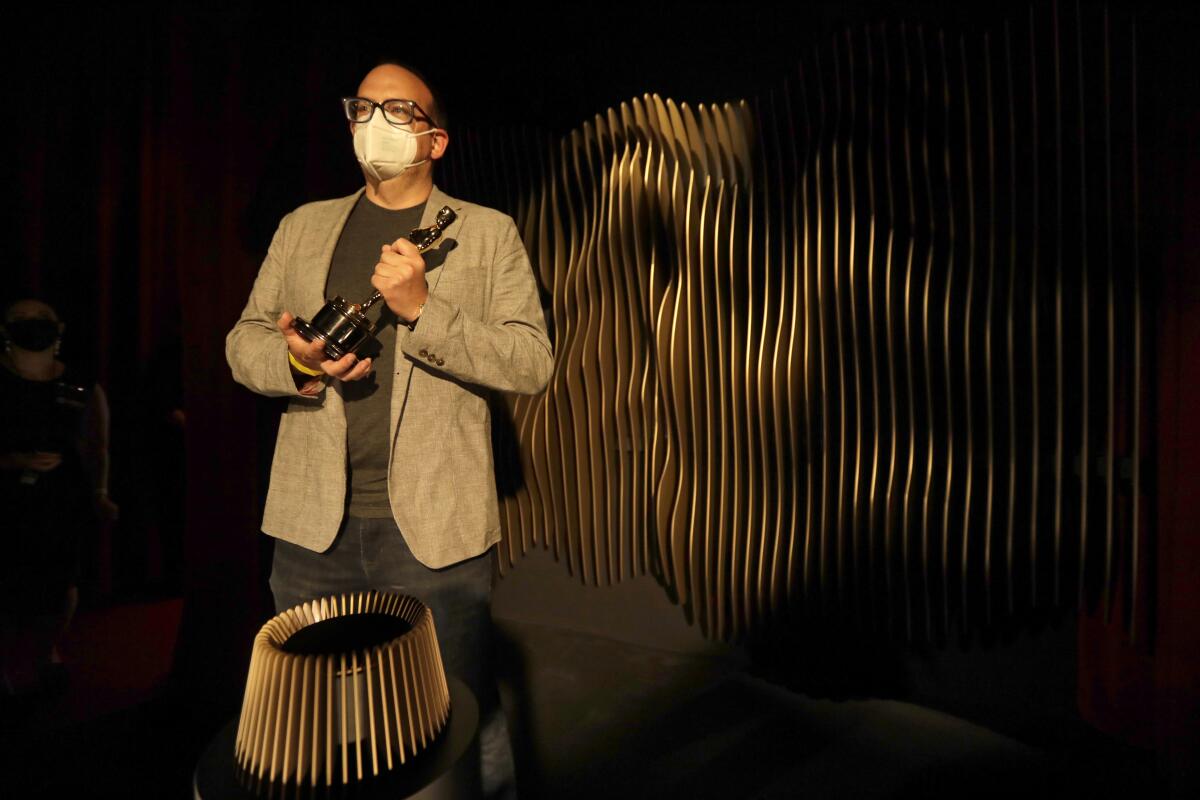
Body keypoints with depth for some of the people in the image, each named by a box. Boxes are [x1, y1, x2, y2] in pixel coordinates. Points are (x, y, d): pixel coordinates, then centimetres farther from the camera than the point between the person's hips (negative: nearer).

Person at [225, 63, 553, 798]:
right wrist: (294, 363, -10)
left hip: (435, 525, -3)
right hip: (314, 524, 4)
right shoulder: (304, 227, 13)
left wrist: (422, 309, -18)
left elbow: (533, 362, -6)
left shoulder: (487, 233, 2)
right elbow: (245, 338, 13)